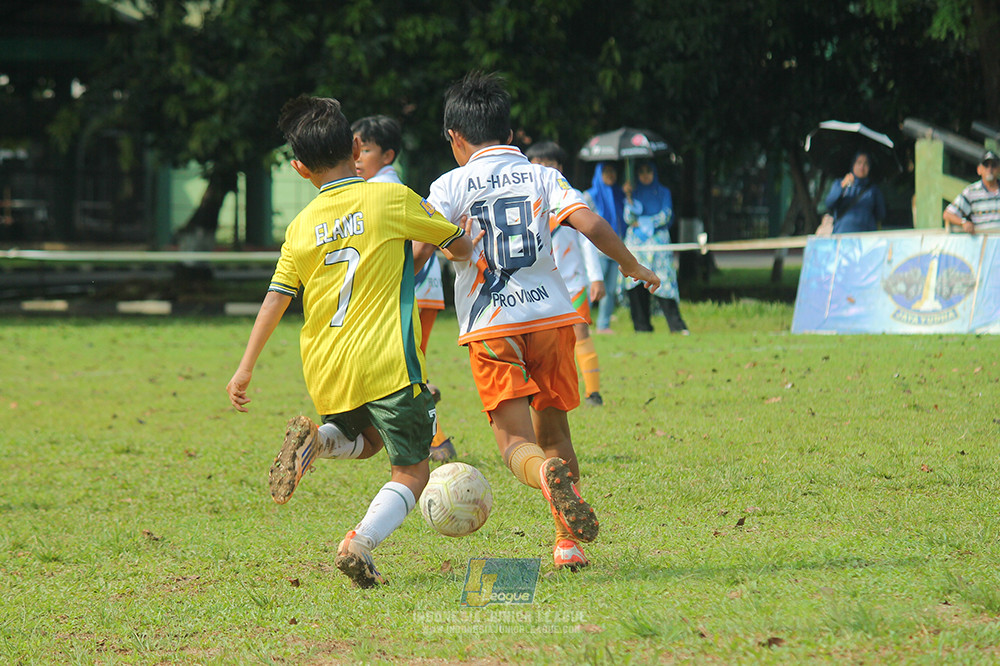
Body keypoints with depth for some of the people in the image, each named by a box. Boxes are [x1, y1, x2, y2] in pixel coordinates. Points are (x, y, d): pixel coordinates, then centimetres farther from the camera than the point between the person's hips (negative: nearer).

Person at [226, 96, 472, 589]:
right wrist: (436, 249, 30)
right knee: (411, 473, 3)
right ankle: (361, 543, -23)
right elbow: (461, 247, 8)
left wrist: (245, 368, 9)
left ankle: (316, 439, -2)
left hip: (324, 372, 4)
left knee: (368, 441, 31)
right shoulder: (392, 198, -1)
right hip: (385, 363, -4)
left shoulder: (301, 226, 6)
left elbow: (275, 300, 4)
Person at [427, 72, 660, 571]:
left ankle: (549, 473, -40)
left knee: (516, 444, -4)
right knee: (551, 427, 18)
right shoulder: (541, 177, 8)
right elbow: (591, 225, -4)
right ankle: (568, 542, 13)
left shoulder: (450, 187, 3)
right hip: (551, 314, 3)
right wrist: (634, 268, 11)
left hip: (491, 326, -3)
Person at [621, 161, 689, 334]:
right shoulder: (635, 192, 13)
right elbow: (629, 218, 0)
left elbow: (665, 216, -1)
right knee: (638, 284, -6)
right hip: (636, 242, 1)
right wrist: (629, 197, -12)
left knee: (663, 282, -10)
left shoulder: (663, 192, 11)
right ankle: (641, 325, -1)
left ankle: (676, 324, -12)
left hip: (658, 241, -1)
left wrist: (642, 223, -6)